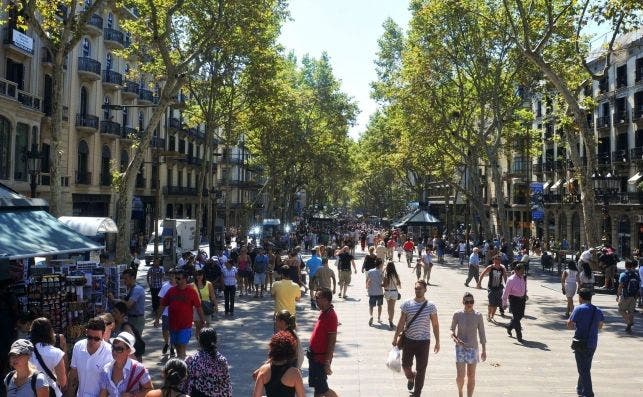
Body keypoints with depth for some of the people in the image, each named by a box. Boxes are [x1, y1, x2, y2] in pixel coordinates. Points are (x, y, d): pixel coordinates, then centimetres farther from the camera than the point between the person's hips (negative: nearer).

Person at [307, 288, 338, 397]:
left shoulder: (330, 316, -23)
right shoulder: (323, 313, 5)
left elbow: (332, 342, -24)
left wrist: (327, 363, -23)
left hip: (321, 358, -9)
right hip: (315, 356, 9)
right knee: (314, 385, 18)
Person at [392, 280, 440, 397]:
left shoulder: (431, 306, -5)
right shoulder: (407, 304, -3)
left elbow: (435, 324, 2)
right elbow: (401, 322, 2)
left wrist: (437, 342, 1)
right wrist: (396, 337, 1)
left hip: (423, 341, -1)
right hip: (408, 340, 1)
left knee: (421, 369, 5)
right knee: (405, 365, 9)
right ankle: (410, 378, 43)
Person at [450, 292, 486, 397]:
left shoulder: (478, 316, -6)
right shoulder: (457, 315, -7)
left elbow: (481, 334, 1)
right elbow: (452, 330, 5)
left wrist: (484, 350, 4)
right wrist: (454, 338, -16)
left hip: (473, 348, 1)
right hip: (460, 348, -1)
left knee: (471, 376, 8)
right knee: (460, 376, -4)